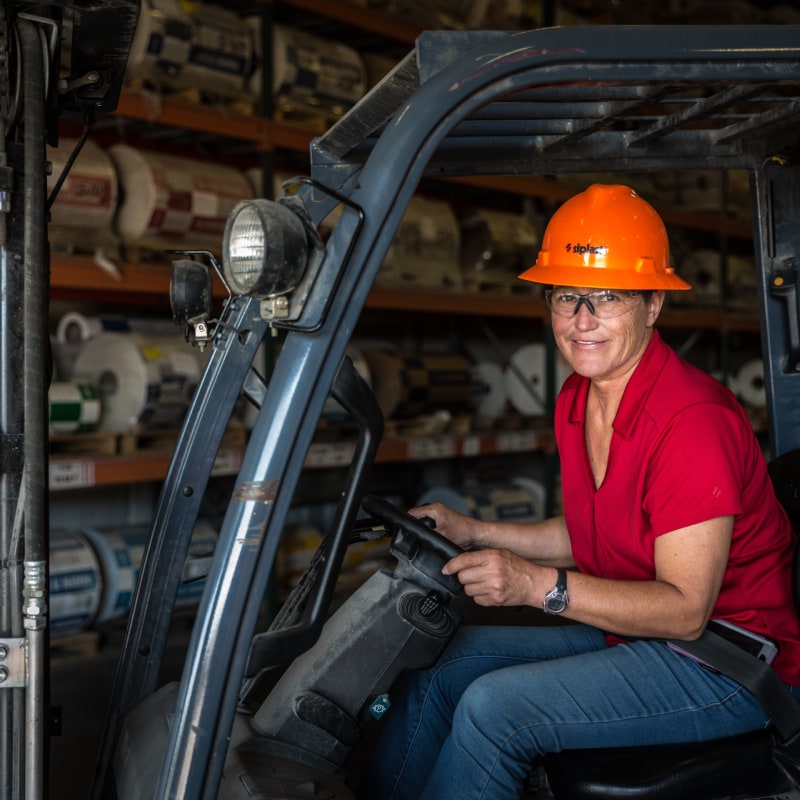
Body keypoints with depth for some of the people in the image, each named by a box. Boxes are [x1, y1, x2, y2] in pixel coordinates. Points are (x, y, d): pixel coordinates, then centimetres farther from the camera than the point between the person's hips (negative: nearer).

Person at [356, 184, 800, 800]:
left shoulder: (693, 420, -25)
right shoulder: (576, 401, 3)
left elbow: (686, 610, -25)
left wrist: (540, 585, -31)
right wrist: (478, 533, 8)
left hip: (730, 667, -9)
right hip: (635, 629, 9)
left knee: (494, 705, -22)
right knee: (445, 657, 4)